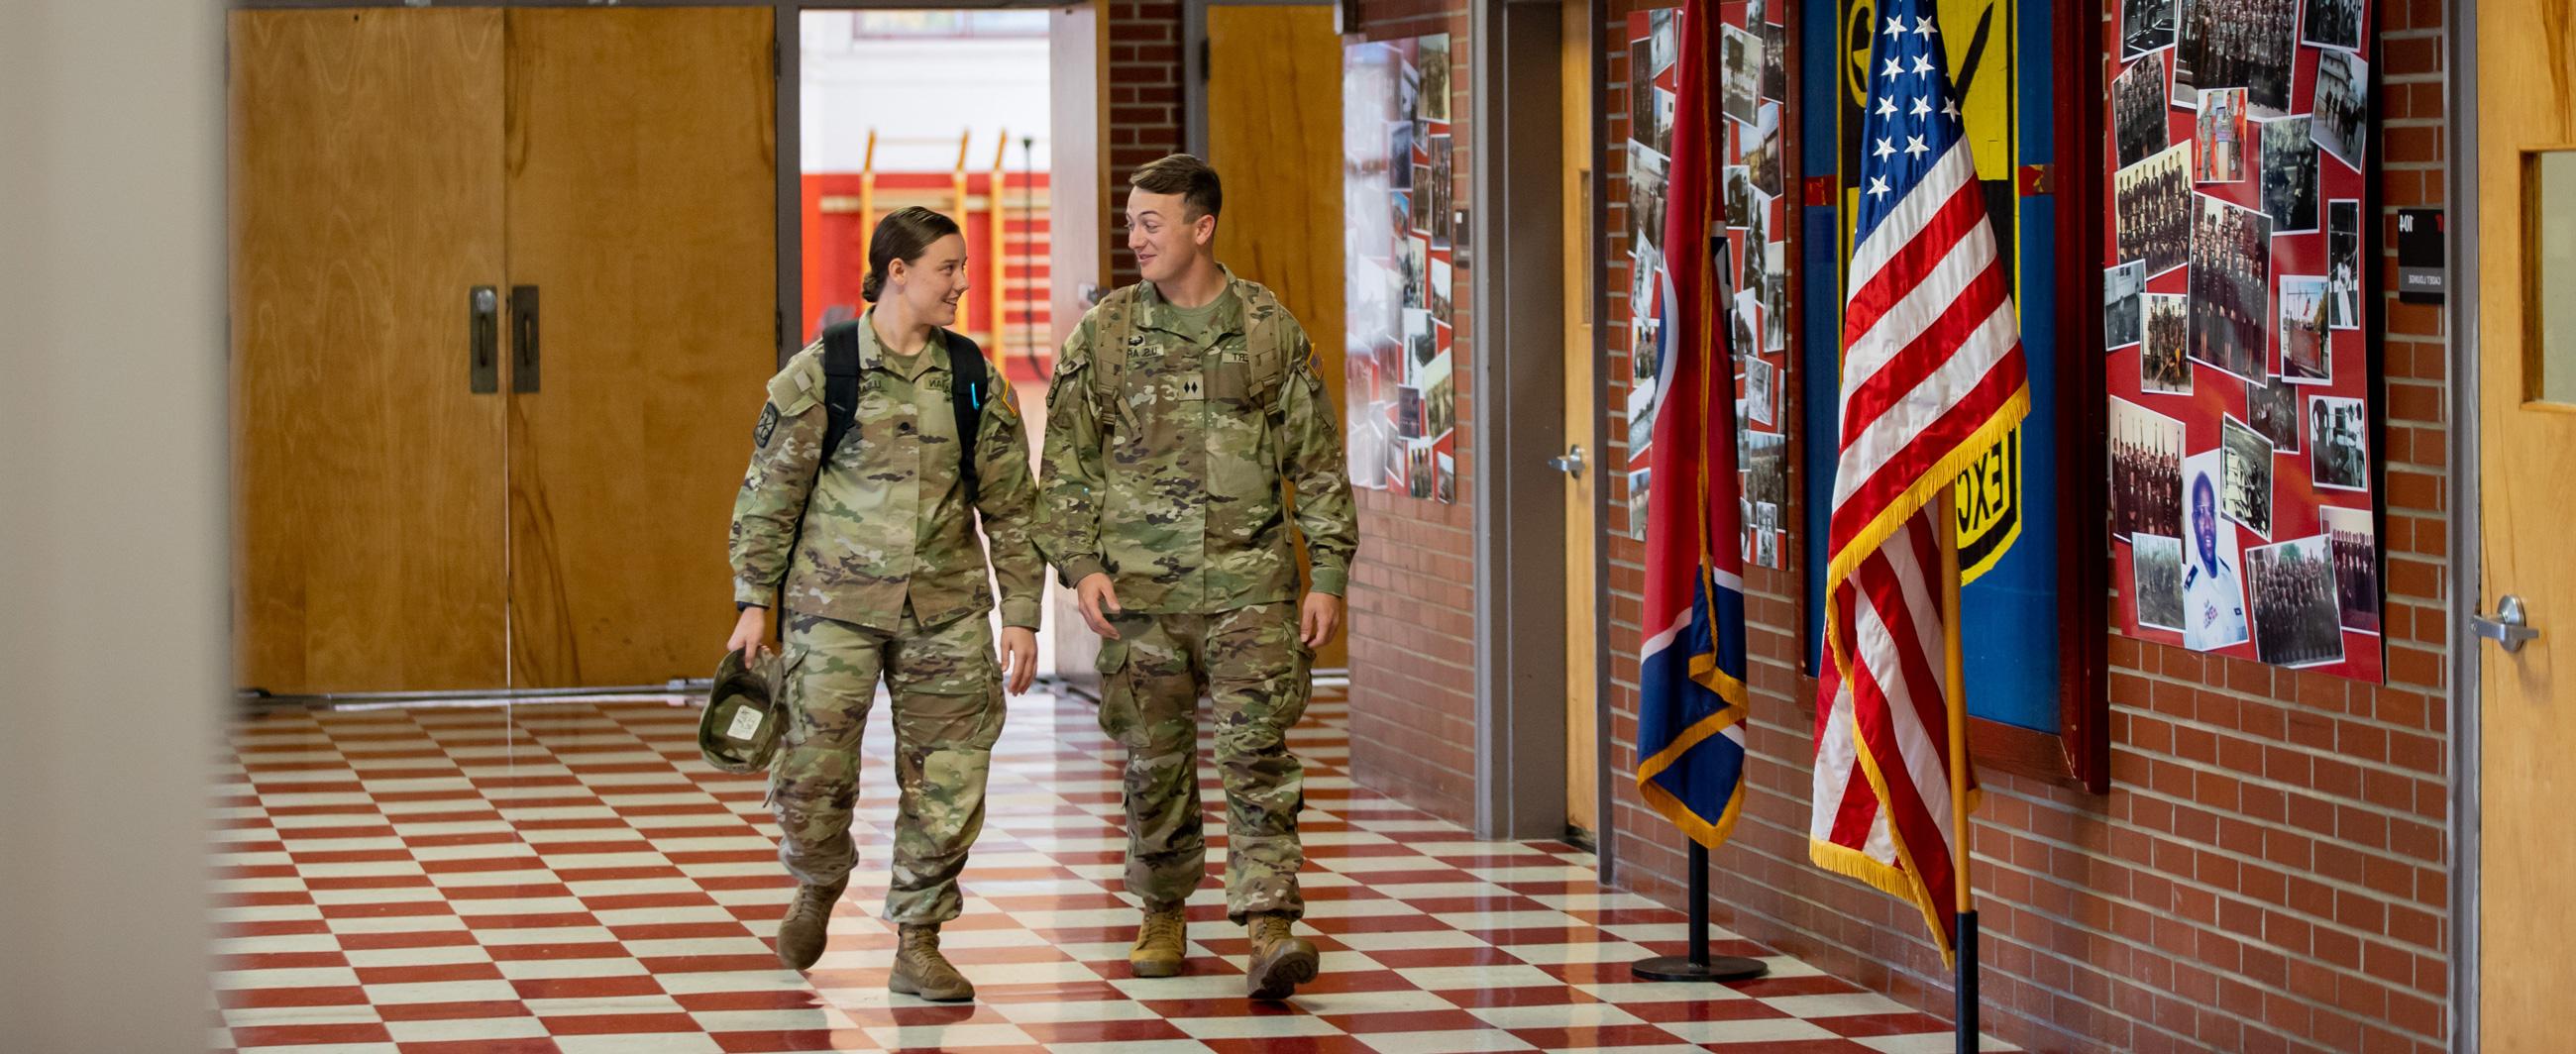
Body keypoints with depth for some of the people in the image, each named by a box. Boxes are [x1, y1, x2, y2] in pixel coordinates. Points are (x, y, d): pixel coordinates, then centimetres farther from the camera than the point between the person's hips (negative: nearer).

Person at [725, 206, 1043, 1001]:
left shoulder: (974, 381, 5)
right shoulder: (819, 374, -3)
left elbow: (1011, 506, 9)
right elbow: (769, 493, 1)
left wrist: (1021, 614, 5)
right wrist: (754, 604, -2)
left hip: (945, 609, 3)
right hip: (836, 605, -3)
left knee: (947, 786, 1)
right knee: (813, 771, -6)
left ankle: (918, 944, 14)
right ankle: (819, 882, 26)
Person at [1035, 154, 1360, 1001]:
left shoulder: (1269, 329, 3)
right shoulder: (1105, 333, 5)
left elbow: (1318, 462, 6)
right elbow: (1066, 463, 7)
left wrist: (1328, 575, 2)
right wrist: (1080, 565, -4)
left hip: (1251, 584, -1)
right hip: (1141, 587, 1)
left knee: (1258, 752, -10)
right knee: (1156, 762, 8)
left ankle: (1270, 928, -15)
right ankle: (1163, 914, 25)